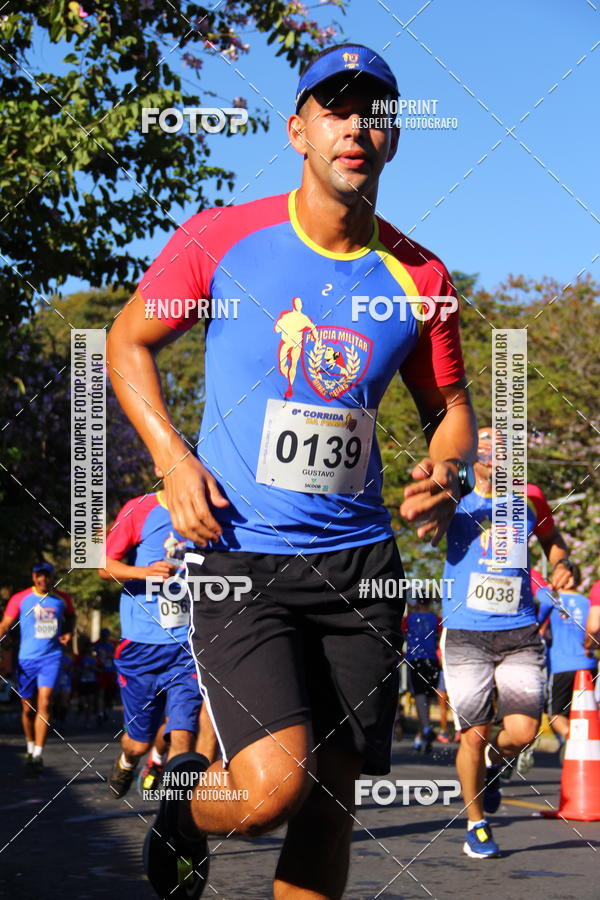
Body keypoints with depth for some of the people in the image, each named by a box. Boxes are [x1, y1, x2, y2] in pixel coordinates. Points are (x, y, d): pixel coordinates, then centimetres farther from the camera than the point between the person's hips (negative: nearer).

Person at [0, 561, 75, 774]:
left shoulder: (62, 599, 6)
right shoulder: (20, 599, -1)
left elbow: (70, 616, 26)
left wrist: (68, 632, 7)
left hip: (51, 657, 0)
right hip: (27, 659, 0)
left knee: (44, 703, -16)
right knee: (28, 708, 8)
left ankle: (38, 756, -15)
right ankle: (30, 750, 29)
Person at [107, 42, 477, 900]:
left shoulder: (418, 277, 5)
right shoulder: (221, 239, -2)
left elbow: (448, 404, 18)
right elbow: (128, 340, 10)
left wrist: (450, 475, -5)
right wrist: (171, 456, -5)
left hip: (360, 564, 4)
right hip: (238, 554, -3)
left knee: (332, 795, 4)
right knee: (273, 786, -19)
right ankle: (185, 804, 16)